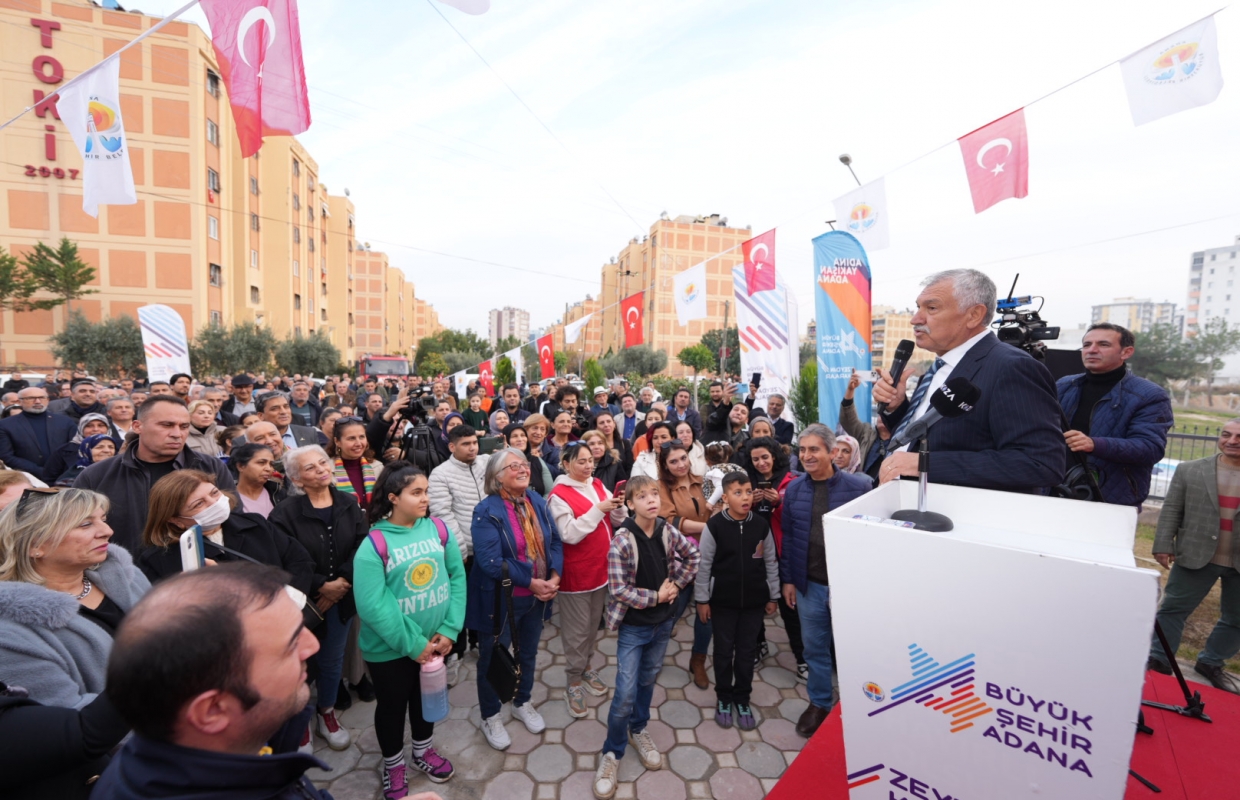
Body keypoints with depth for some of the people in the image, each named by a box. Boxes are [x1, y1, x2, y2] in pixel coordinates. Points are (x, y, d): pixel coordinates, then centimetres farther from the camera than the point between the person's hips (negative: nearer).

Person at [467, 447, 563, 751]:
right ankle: (491, 717, 41)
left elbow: (555, 541, 0)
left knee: (528, 653, 24)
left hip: (537, 597, 6)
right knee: (493, 659, 16)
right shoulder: (487, 511, -21)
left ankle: (522, 703, 50)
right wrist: (531, 582, -25)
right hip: (500, 600, -5)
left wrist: (554, 576, -15)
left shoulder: (537, 501, -3)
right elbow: (490, 561, -28)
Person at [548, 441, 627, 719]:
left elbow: (618, 522, 5)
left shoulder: (598, 486, 3)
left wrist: (618, 507, -16)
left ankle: (585, 668, 41)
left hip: (601, 568, 6)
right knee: (577, 630, 7)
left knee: (593, 625, 21)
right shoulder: (559, 495, -16)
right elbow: (570, 534, -24)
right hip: (576, 572, -6)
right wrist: (598, 509, -28)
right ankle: (573, 682, 26)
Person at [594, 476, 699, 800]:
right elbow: (618, 590, -21)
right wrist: (655, 596, -16)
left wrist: (677, 583, -1)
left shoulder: (668, 531, -9)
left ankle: (638, 728, 46)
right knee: (625, 693, -1)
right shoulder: (621, 541, -23)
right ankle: (612, 753, 22)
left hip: (664, 621, 4)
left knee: (648, 680, 21)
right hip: (634, 625, -4)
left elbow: (692, 555, 8)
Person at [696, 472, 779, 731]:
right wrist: (702, 599, -5)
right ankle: (723, 698, 33)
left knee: (747, 651, 14)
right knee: (724, 650, 13)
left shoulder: (761, 525, -6)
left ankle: (742, 699, 34)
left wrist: (773, 596, 8)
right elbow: (703, 565, -9)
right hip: (723, 601, -2)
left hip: (754, 601, 2)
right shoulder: (714, 526, -15)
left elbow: (771, 562, 4)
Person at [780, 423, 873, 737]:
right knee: (814, 647, 16)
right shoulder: (794, 488, -1)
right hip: (808, 584, 3)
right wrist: (787, 579, 4)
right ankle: (819, 703, 38)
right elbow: (787, 536, 4)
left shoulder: (858, 486, -12)